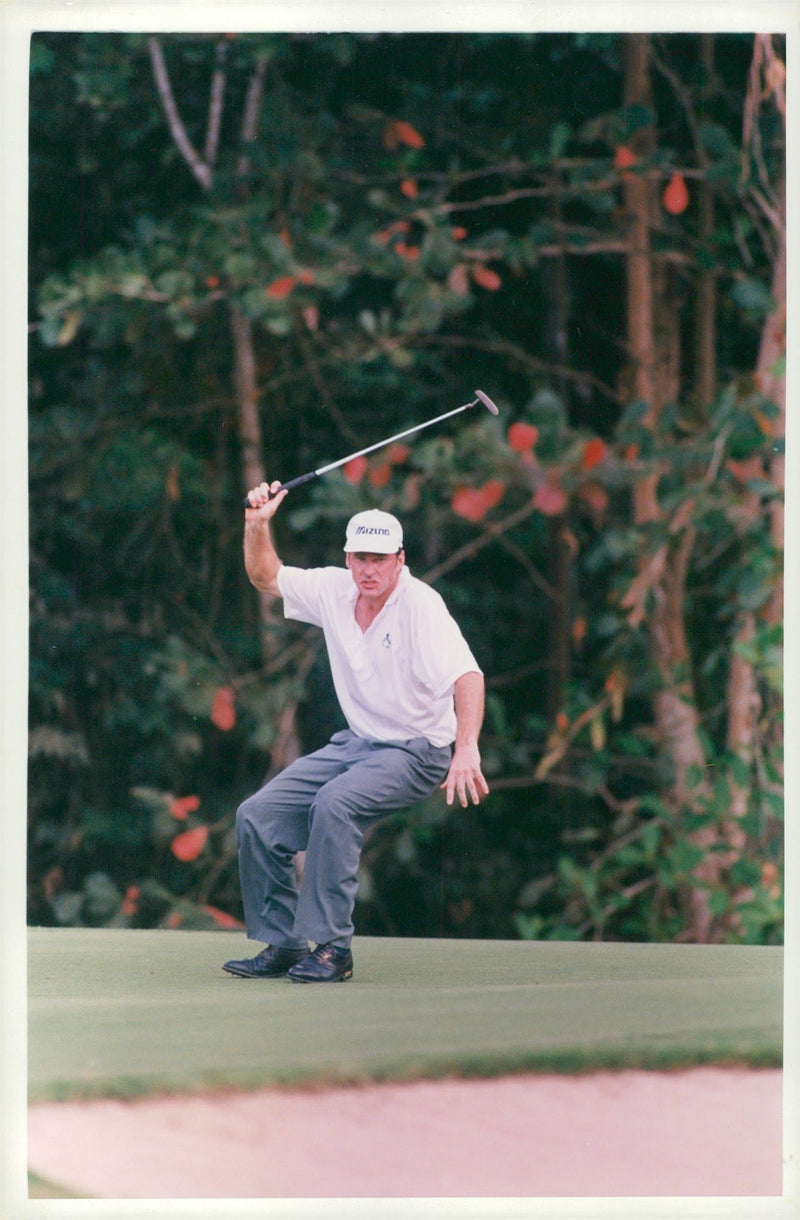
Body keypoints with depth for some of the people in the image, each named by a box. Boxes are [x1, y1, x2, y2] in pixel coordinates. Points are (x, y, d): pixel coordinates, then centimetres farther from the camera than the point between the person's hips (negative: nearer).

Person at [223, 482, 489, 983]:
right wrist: (258, 525, -5)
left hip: (416, 752, -7)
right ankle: (282, 945, 6)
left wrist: (467, 749, -46)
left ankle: (331, 947, -27)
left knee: (334, 803, -33)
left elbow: (467, 675, -32)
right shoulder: (334, 590, 0)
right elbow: (266, 577, 15)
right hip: (356, 743, 7)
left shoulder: (420, 604, -20)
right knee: (257, 815, -3)